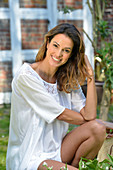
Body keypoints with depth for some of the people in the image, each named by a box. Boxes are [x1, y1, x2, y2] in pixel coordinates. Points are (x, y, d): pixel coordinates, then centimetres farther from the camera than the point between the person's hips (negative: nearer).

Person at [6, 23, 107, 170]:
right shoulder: (26, 76, -15)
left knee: (98, 128, -15)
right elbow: (61, 114, -13)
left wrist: (90, 75, -12)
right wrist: (89, 124, 1)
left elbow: (89, 115, -8)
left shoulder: (68, 80, 4)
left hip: (56, 153, 7)